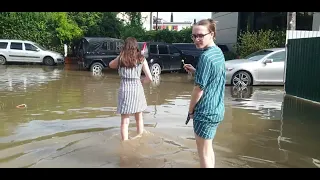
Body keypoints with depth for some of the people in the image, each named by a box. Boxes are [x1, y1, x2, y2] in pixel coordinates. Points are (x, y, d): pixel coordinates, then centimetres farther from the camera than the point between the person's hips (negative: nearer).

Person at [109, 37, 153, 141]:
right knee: (139, 118, 22)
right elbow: (149, 78, -3)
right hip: (137, 89, 2)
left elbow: (110, 65, 21)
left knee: (125, 121, 4)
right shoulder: (141, 59, 1)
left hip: (125, 90, -1)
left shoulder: (121, 58, 0)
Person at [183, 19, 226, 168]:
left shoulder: (206, 56, -20)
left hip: (205, 111, -9)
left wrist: (191, 110, -5)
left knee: (203, 152, 6)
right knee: (208, 148, 23)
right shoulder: (219, 52, 7)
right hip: (217, 109, 9)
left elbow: (199, 88, -18)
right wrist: (195, 71, 5)